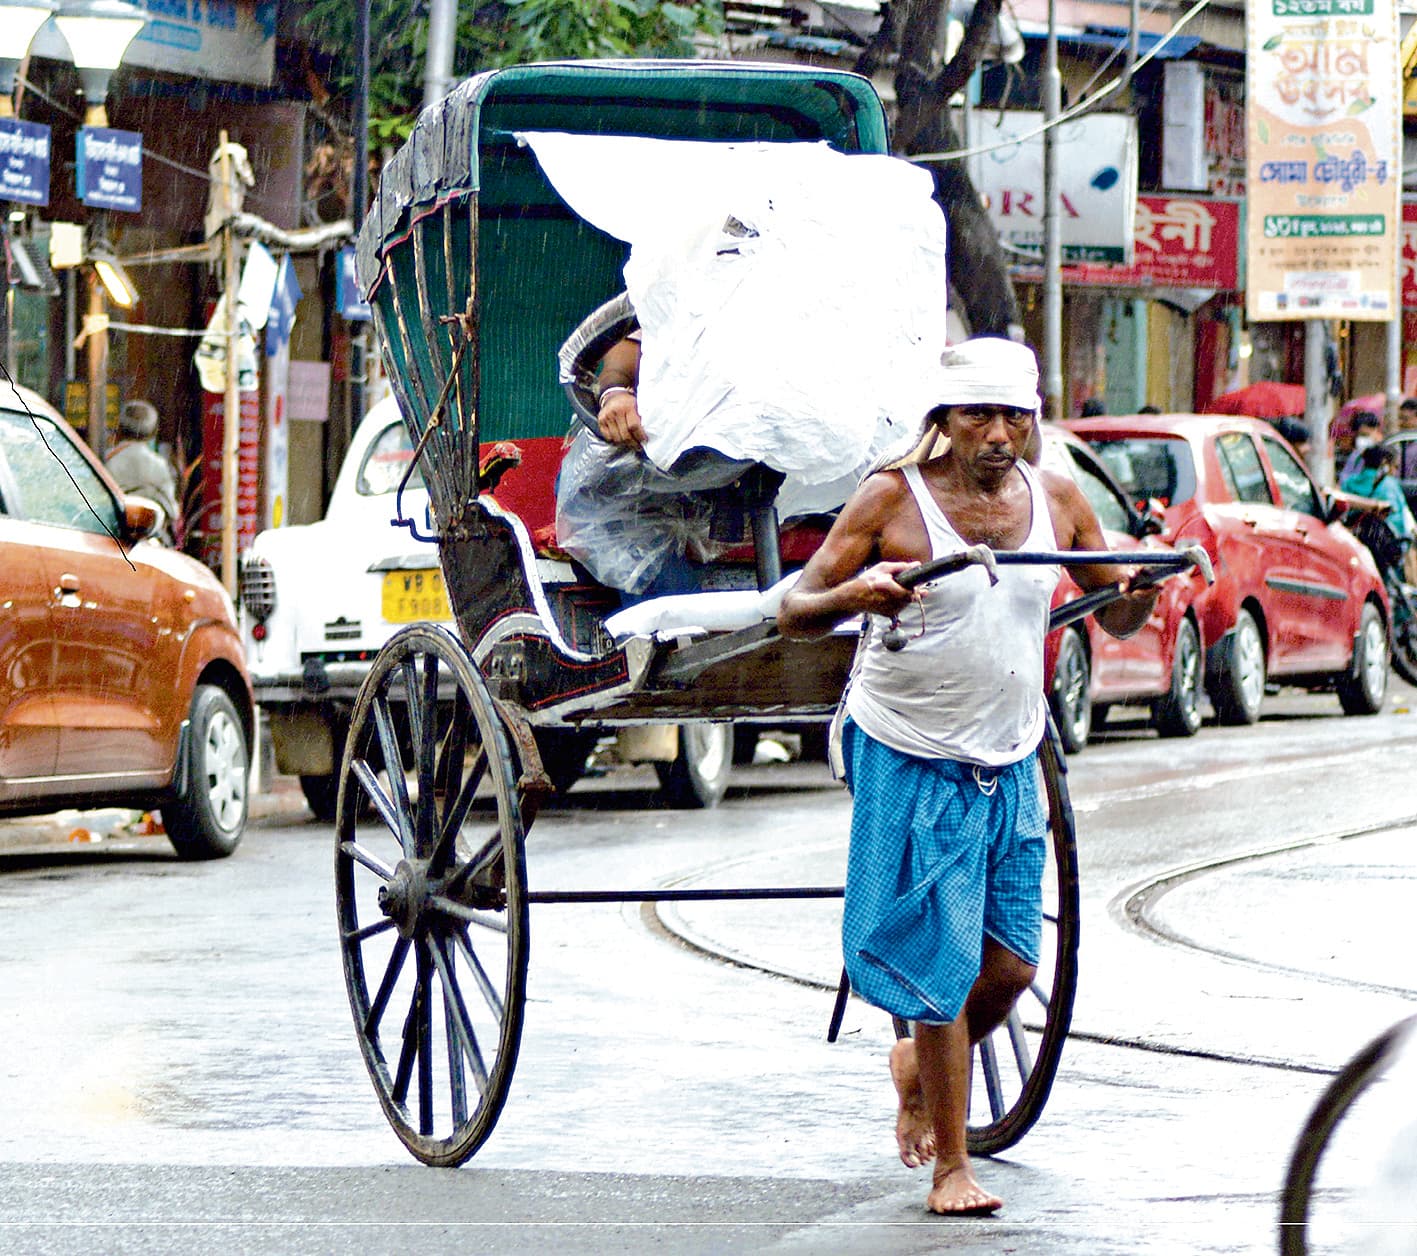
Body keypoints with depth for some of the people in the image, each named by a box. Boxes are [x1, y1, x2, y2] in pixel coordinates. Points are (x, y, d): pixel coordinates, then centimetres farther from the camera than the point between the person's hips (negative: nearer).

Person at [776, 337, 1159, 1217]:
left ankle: (920, 1062, 36)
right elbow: (793, 614, -8)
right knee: (940, 963, -4)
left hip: (1010, 764, 5)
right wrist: (850, 597, -31)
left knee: (1011, 962, 5)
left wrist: (1137, 595, -14)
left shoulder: (1056, 500, 2)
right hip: (912, 764, -4)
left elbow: (1114, 617, 10)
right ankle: (950, 1167, 7)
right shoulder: (893, 500, -10)